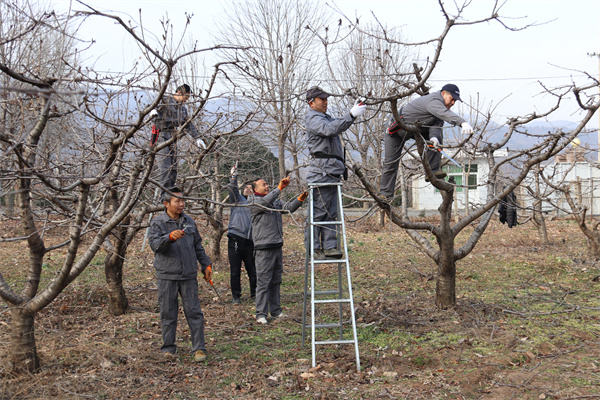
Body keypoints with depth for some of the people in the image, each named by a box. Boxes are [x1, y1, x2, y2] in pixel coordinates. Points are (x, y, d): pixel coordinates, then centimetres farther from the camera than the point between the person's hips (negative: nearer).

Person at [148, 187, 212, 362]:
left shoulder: (189, 221, 11)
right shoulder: (157, 223, -2)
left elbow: (198, 246, 20)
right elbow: (154, 244, -18)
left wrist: (206, 265, 18)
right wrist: (170, 237, -34)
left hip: (189, 275, 3)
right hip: (167, 276, -2)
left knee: (193, 311, 0)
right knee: (168, 313, 5)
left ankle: (199, 348, 6)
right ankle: (168, 348, 18)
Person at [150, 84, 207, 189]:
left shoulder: (183, 107, 19)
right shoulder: (165, 101, -2)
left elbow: (188, 124, 25)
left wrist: (197, 138, 22)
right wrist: (153, 111, -32)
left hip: (173, 137, 7)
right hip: (162, 136, -7)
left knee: (173, 166, 7)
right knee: (165, 166, -13)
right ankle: (163, 188, -12)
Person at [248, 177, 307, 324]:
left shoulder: (276, 201, 18)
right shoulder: (254, 201, -4)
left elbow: (288, 207, 6)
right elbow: (266, 201, -24)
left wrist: (299, 199, -12)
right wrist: (280, 188, -31)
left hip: (277, 246, 7)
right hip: (263, 248, -7)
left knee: (276, 281, 13)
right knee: (263, 281, -6)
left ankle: (275, 311, 21)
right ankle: (261, 313, -1)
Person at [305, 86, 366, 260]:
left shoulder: (326, 117, 26)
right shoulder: (313, 119, -7)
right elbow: (330, 129, -24)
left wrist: (354, 111, 11)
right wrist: (351, 115, -28)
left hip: (333, 172, 10)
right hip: (321, 171, -10)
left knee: (331, 212, 5)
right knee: (318, 212, -7)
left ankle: (329, 246, 5)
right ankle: (314, 248, -3)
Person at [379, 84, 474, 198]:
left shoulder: (442, 106, -2)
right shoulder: (433, 101, -29)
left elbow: (436, 124, -19)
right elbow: (445, 114, -49)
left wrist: (433, 137, -42)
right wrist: (463, 123, -65)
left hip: (416, 128, 8)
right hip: (398, 129, -8)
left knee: (437, 132, -16)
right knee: (390, 163, -7)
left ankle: (432, 170, -16)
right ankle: (386, 195, 4)